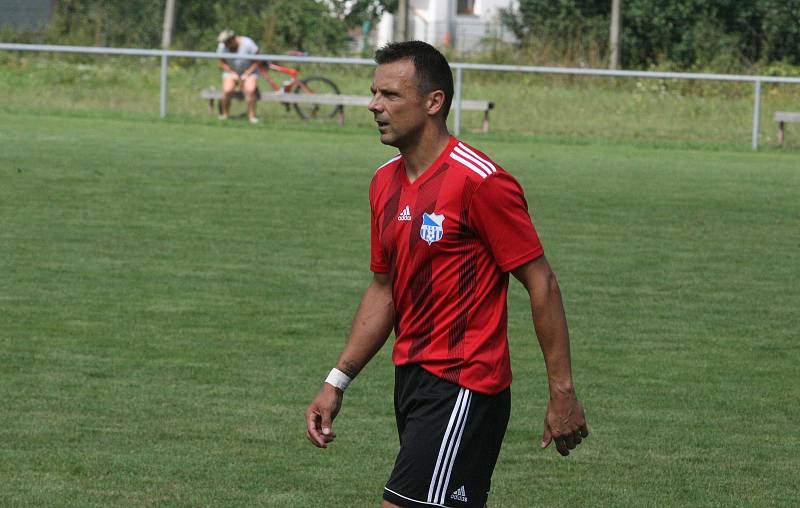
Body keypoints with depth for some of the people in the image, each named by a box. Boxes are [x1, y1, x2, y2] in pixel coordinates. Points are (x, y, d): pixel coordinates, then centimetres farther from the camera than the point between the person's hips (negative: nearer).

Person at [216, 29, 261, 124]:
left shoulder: (248, 44, -19)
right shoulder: (222, 47, -10)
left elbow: (257, 62, -12)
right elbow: (222, 63, 0)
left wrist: (246, 74, -19)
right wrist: (232, 73, -14)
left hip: (249, 71, -2)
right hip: (231, 72, 2)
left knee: (250, 90, -32)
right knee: (227, 90, -29)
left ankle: (251, 115, -22)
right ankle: (225, 114, -12)